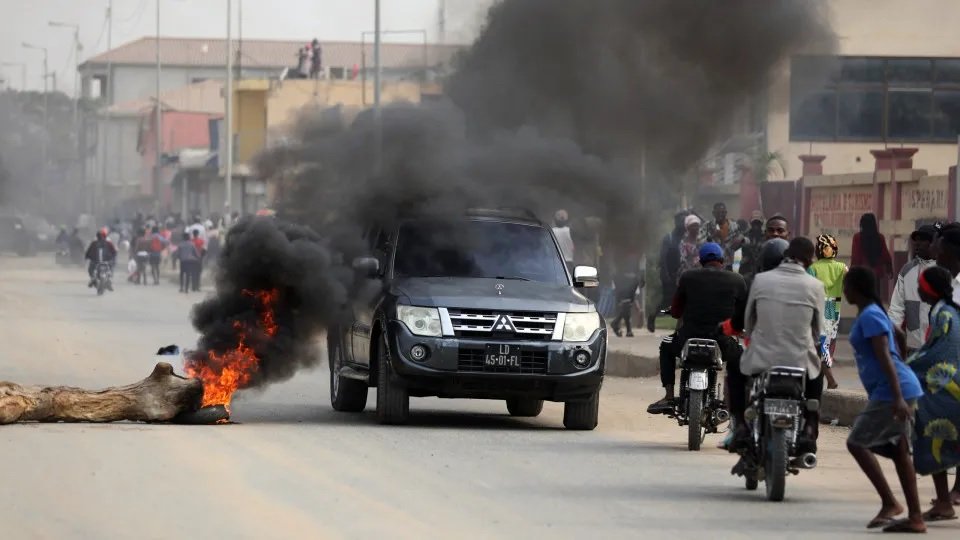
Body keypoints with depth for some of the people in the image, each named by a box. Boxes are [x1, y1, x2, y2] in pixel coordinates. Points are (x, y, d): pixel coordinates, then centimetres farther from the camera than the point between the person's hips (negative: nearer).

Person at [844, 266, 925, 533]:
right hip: (903, 391, 10)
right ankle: (915, 517, 6)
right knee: (899, 450, 8)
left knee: (857, 443, -6)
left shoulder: (869, 317, -12)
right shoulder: (873, 314, 19)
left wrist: (897, 398, -26)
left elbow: (885, 357, -20)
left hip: (890, 391, -10)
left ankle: (889, 503, -9)